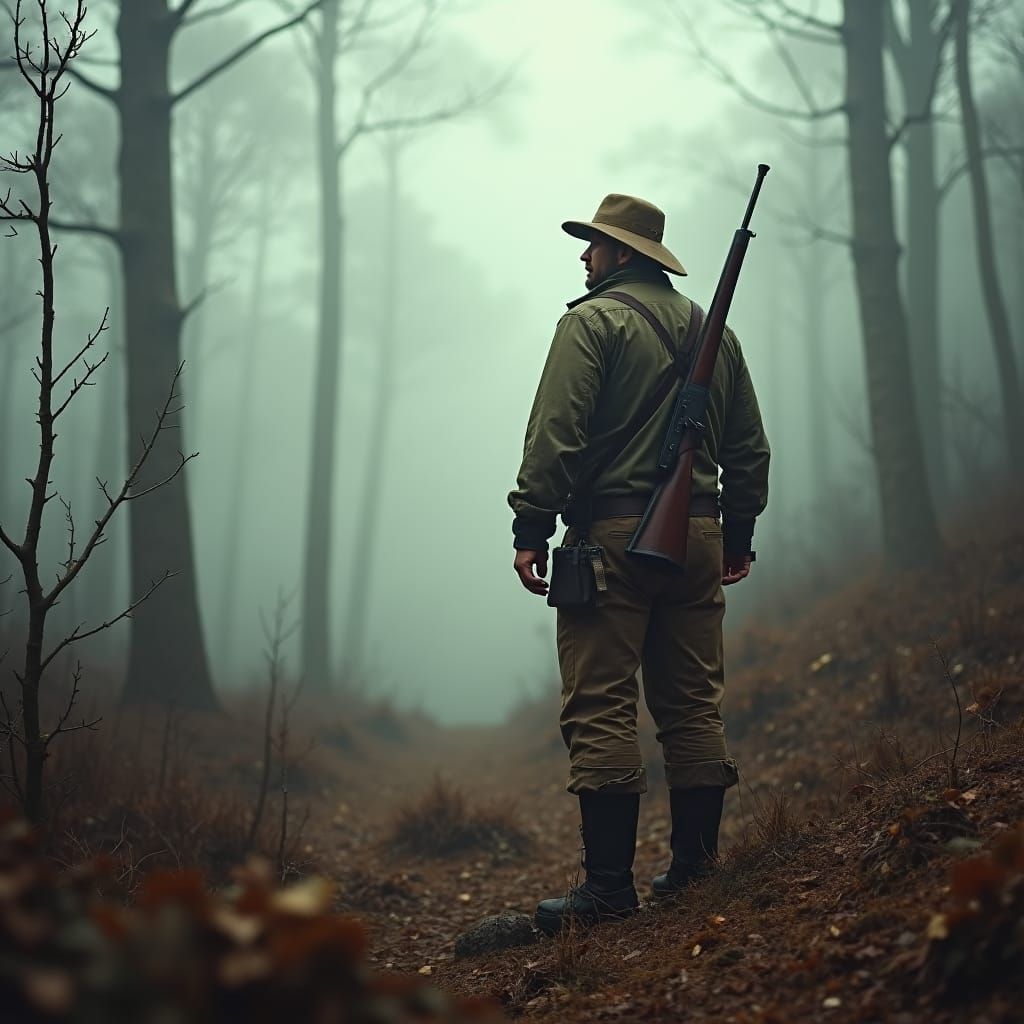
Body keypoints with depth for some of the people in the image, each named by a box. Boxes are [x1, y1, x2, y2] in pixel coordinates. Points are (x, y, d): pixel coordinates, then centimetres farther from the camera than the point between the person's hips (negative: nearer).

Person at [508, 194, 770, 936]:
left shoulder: (594, 320, -3)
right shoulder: (715, 332, 17)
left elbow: (556, 432, -12)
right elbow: (749, 447, 19)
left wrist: (532, 528, -11)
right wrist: (739, 534, 25)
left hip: (613, 535, -6)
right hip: (697, 538, 7)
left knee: (601, 710, -6)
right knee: (693, 706, 11)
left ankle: (609, 882, -8)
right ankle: (696, 863, 11)